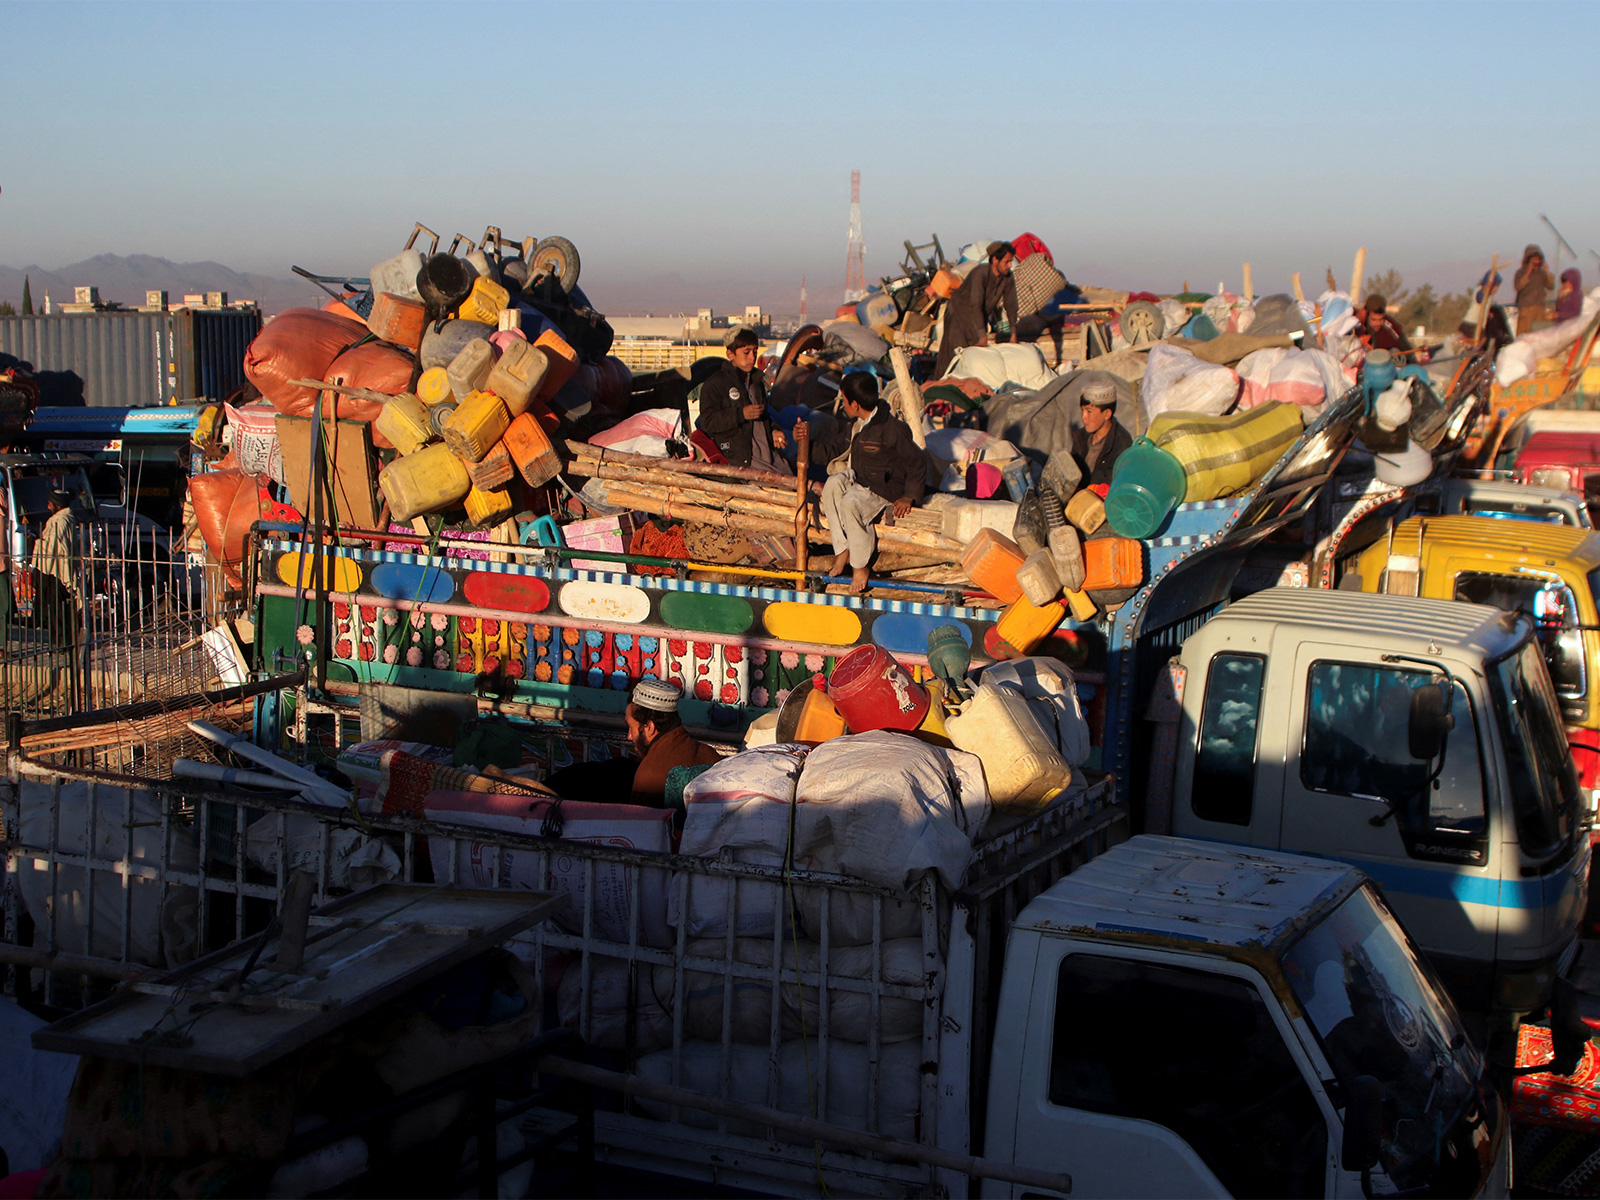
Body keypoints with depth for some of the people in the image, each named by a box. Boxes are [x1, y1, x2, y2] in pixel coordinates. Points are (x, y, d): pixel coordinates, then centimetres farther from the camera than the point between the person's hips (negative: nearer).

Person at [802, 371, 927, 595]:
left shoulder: (892, 428, -19)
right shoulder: (853, 425, 5)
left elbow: (917, 461, -11)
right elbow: (832, 449, 16)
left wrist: (909, 496, -13)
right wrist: (809, 440, -1)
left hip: (883, 488, -7)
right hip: (856, 479, 7)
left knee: (851, 502, -34)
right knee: (833, 484, -24)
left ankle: (859, 568, -21)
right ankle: (842, 551, -19)